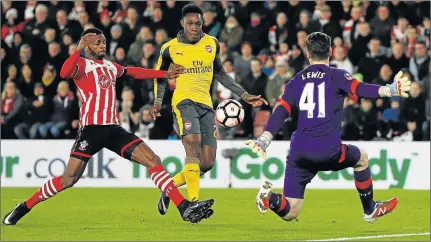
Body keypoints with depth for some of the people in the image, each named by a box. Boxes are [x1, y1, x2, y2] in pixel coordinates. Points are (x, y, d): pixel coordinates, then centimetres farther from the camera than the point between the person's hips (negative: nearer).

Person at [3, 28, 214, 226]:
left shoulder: (110, 66, 20)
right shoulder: (82, 64, -2)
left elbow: (132, 72, 40)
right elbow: (65, 73, -26)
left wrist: (165, 74, 40)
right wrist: (79, 49, -36)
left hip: (113, 129, 6)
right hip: (91, 129, -6)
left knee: (153, 160, -7)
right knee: (68, 179, -12)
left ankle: (185, 208, -10)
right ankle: (22, 209, 4)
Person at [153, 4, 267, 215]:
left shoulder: (211, 44, 10)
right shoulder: (171, 48, 1)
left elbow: (220, 74, 23)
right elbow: (160, 76, 16)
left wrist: (244, 95, 20)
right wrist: (158, 100, 1)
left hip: (205, 105, 5)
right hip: (184, 101, -5)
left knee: (207, 163, 0)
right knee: (193, 143, -30)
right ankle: (194, 202, -37)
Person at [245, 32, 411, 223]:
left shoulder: (296, 81, 15)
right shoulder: (336, 76, 3)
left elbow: (280, 114, 8)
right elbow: (359, 89, -16)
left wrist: (262, 142, 8)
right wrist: (390, 90, -27)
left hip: (299, 153, 3)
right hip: (329, 150, -3)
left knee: (288, 213, 6)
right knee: (361, 159, 32)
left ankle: (270, 198, -24)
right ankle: (370, 210, 39)